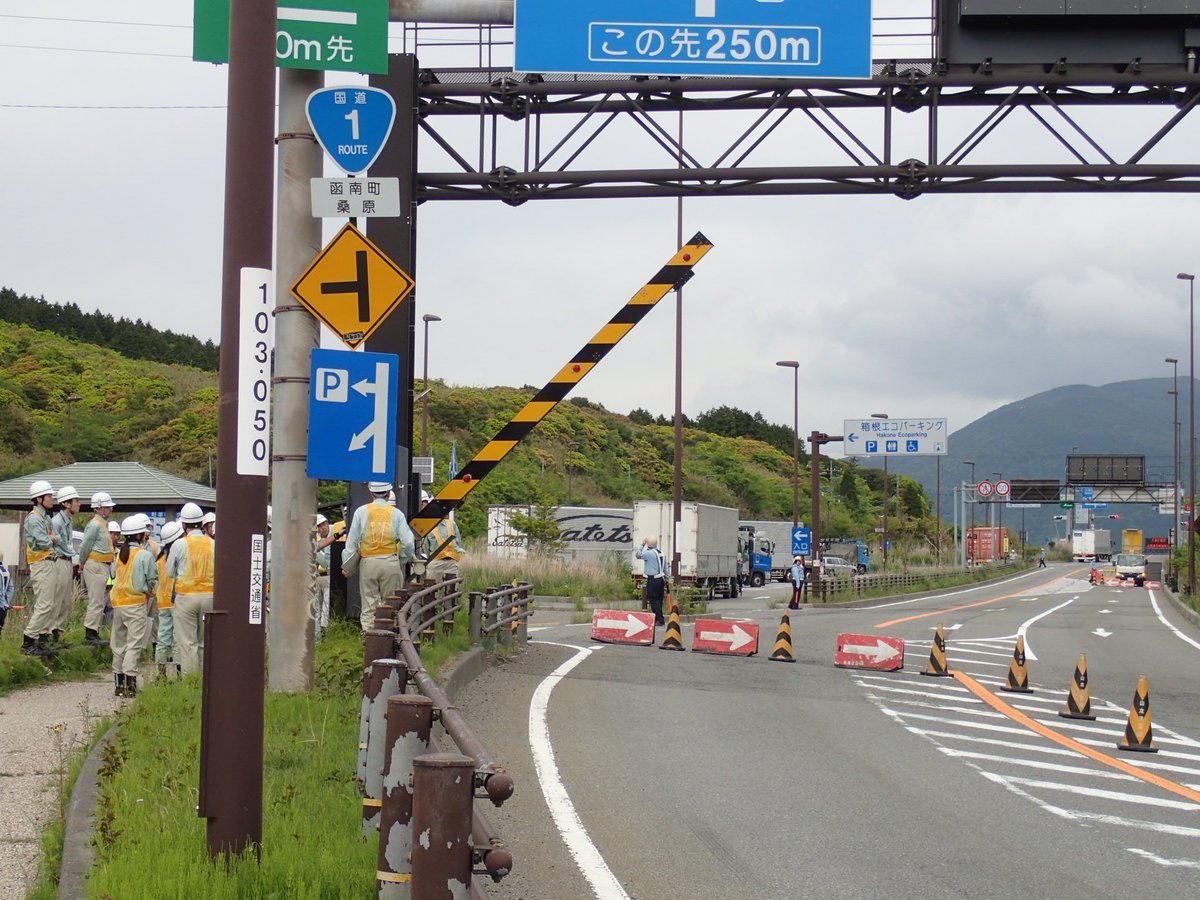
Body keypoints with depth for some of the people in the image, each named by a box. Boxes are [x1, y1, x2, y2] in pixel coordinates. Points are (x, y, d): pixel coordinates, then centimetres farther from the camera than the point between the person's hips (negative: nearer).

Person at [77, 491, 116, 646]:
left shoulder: (103, 523, 17)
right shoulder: (95, 525, -15)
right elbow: (85, 546, -14)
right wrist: (83, 563, -2)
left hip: (103, 567, 10)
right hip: (96, 566, -10)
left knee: (99, 602, 13)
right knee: (96, 602, -9)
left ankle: (93, 634, 19)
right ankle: (90, 634, -6)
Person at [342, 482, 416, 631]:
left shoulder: (361, 512, 3)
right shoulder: (396, 513, 3)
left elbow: (352, 540, 2)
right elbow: (408, 542, -2)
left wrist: (346, 564, 8)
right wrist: (409, 558, 16)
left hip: (368, 562, 0)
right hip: (390, 562, 0)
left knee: (368, 605, 4)